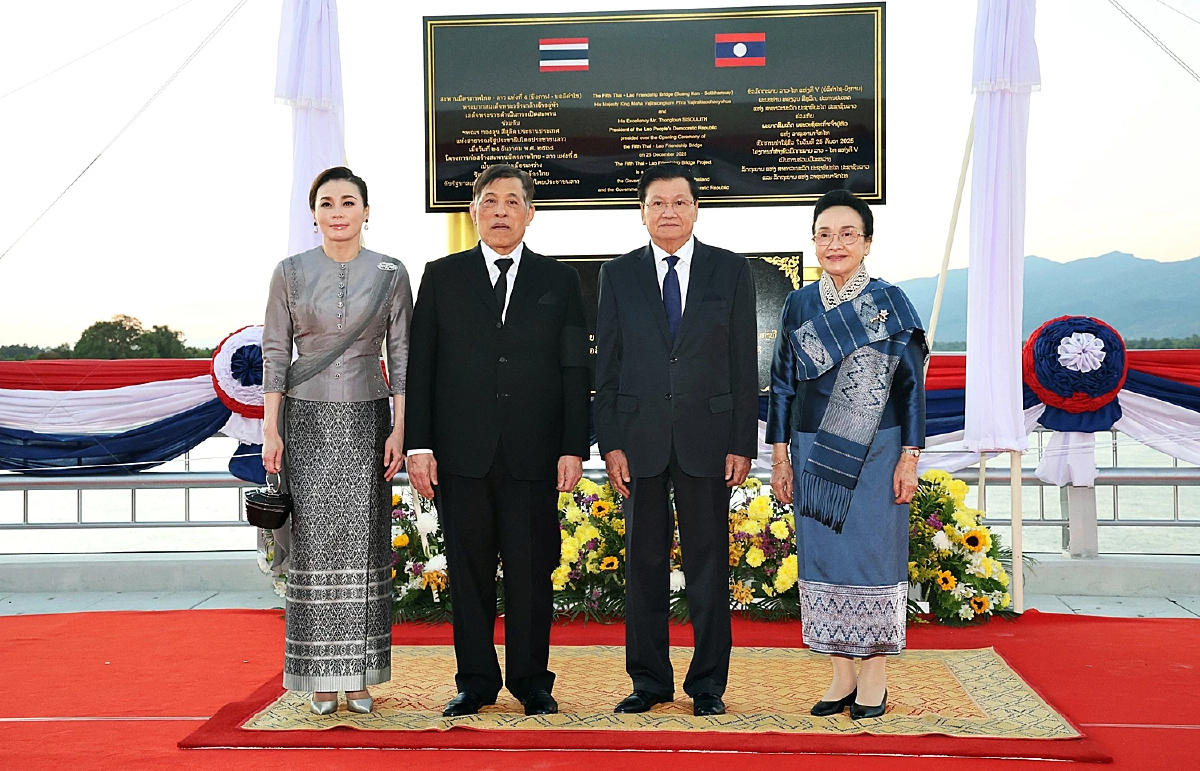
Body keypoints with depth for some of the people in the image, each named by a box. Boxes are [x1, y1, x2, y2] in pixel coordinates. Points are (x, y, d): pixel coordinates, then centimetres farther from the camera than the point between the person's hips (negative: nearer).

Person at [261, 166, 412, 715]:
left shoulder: (390, 274, 3)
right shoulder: (290, 273, 3)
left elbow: (401, 354, 2)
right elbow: (275, 354, 3)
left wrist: (399, 429, -5)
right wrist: (271, 430, -3)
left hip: (366, 419, 0)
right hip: (306, 421, 0)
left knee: (362, 541, 1)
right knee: (314, 542, -1)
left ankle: (359, 675, 11)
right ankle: (321, 675, 9)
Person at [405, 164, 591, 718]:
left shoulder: (559, 281, 9)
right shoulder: (441, 277, 8)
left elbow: (575, 370, 6)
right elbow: (419, 365, 5)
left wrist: (574, 447, -2)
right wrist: (418, 446, -2)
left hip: (534, 454, 0)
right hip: (462, 453, 1)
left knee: (531, 570, 3)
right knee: (469, 569, 6)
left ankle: (532, 682, 18)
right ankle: (476, 681, 19)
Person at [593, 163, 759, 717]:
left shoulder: (731, 270, 5)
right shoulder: (618, 275, 7)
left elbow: (745, 362, 3)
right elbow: (606, 366, 5)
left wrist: (743, 443, -3)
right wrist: (610, 443, -3)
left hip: (708, 437, -1)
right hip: (640, 439, 1)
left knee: (708, 563, 5)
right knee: (644, 562, 6)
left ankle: (708, 683, 17)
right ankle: (649, 680, 19)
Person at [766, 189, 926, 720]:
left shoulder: (889, 302, -1)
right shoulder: (799, 306, 6)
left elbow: (911, 383, -2)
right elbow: (783, 383, 8)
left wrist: (909, 458, -7)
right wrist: (780, 457, 5)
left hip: (875, 452, -3)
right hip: (815, 453, 3)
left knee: (873, 554, 1)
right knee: (823, 555, 5)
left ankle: (875, 678, 14)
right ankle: (842, 675, 16)